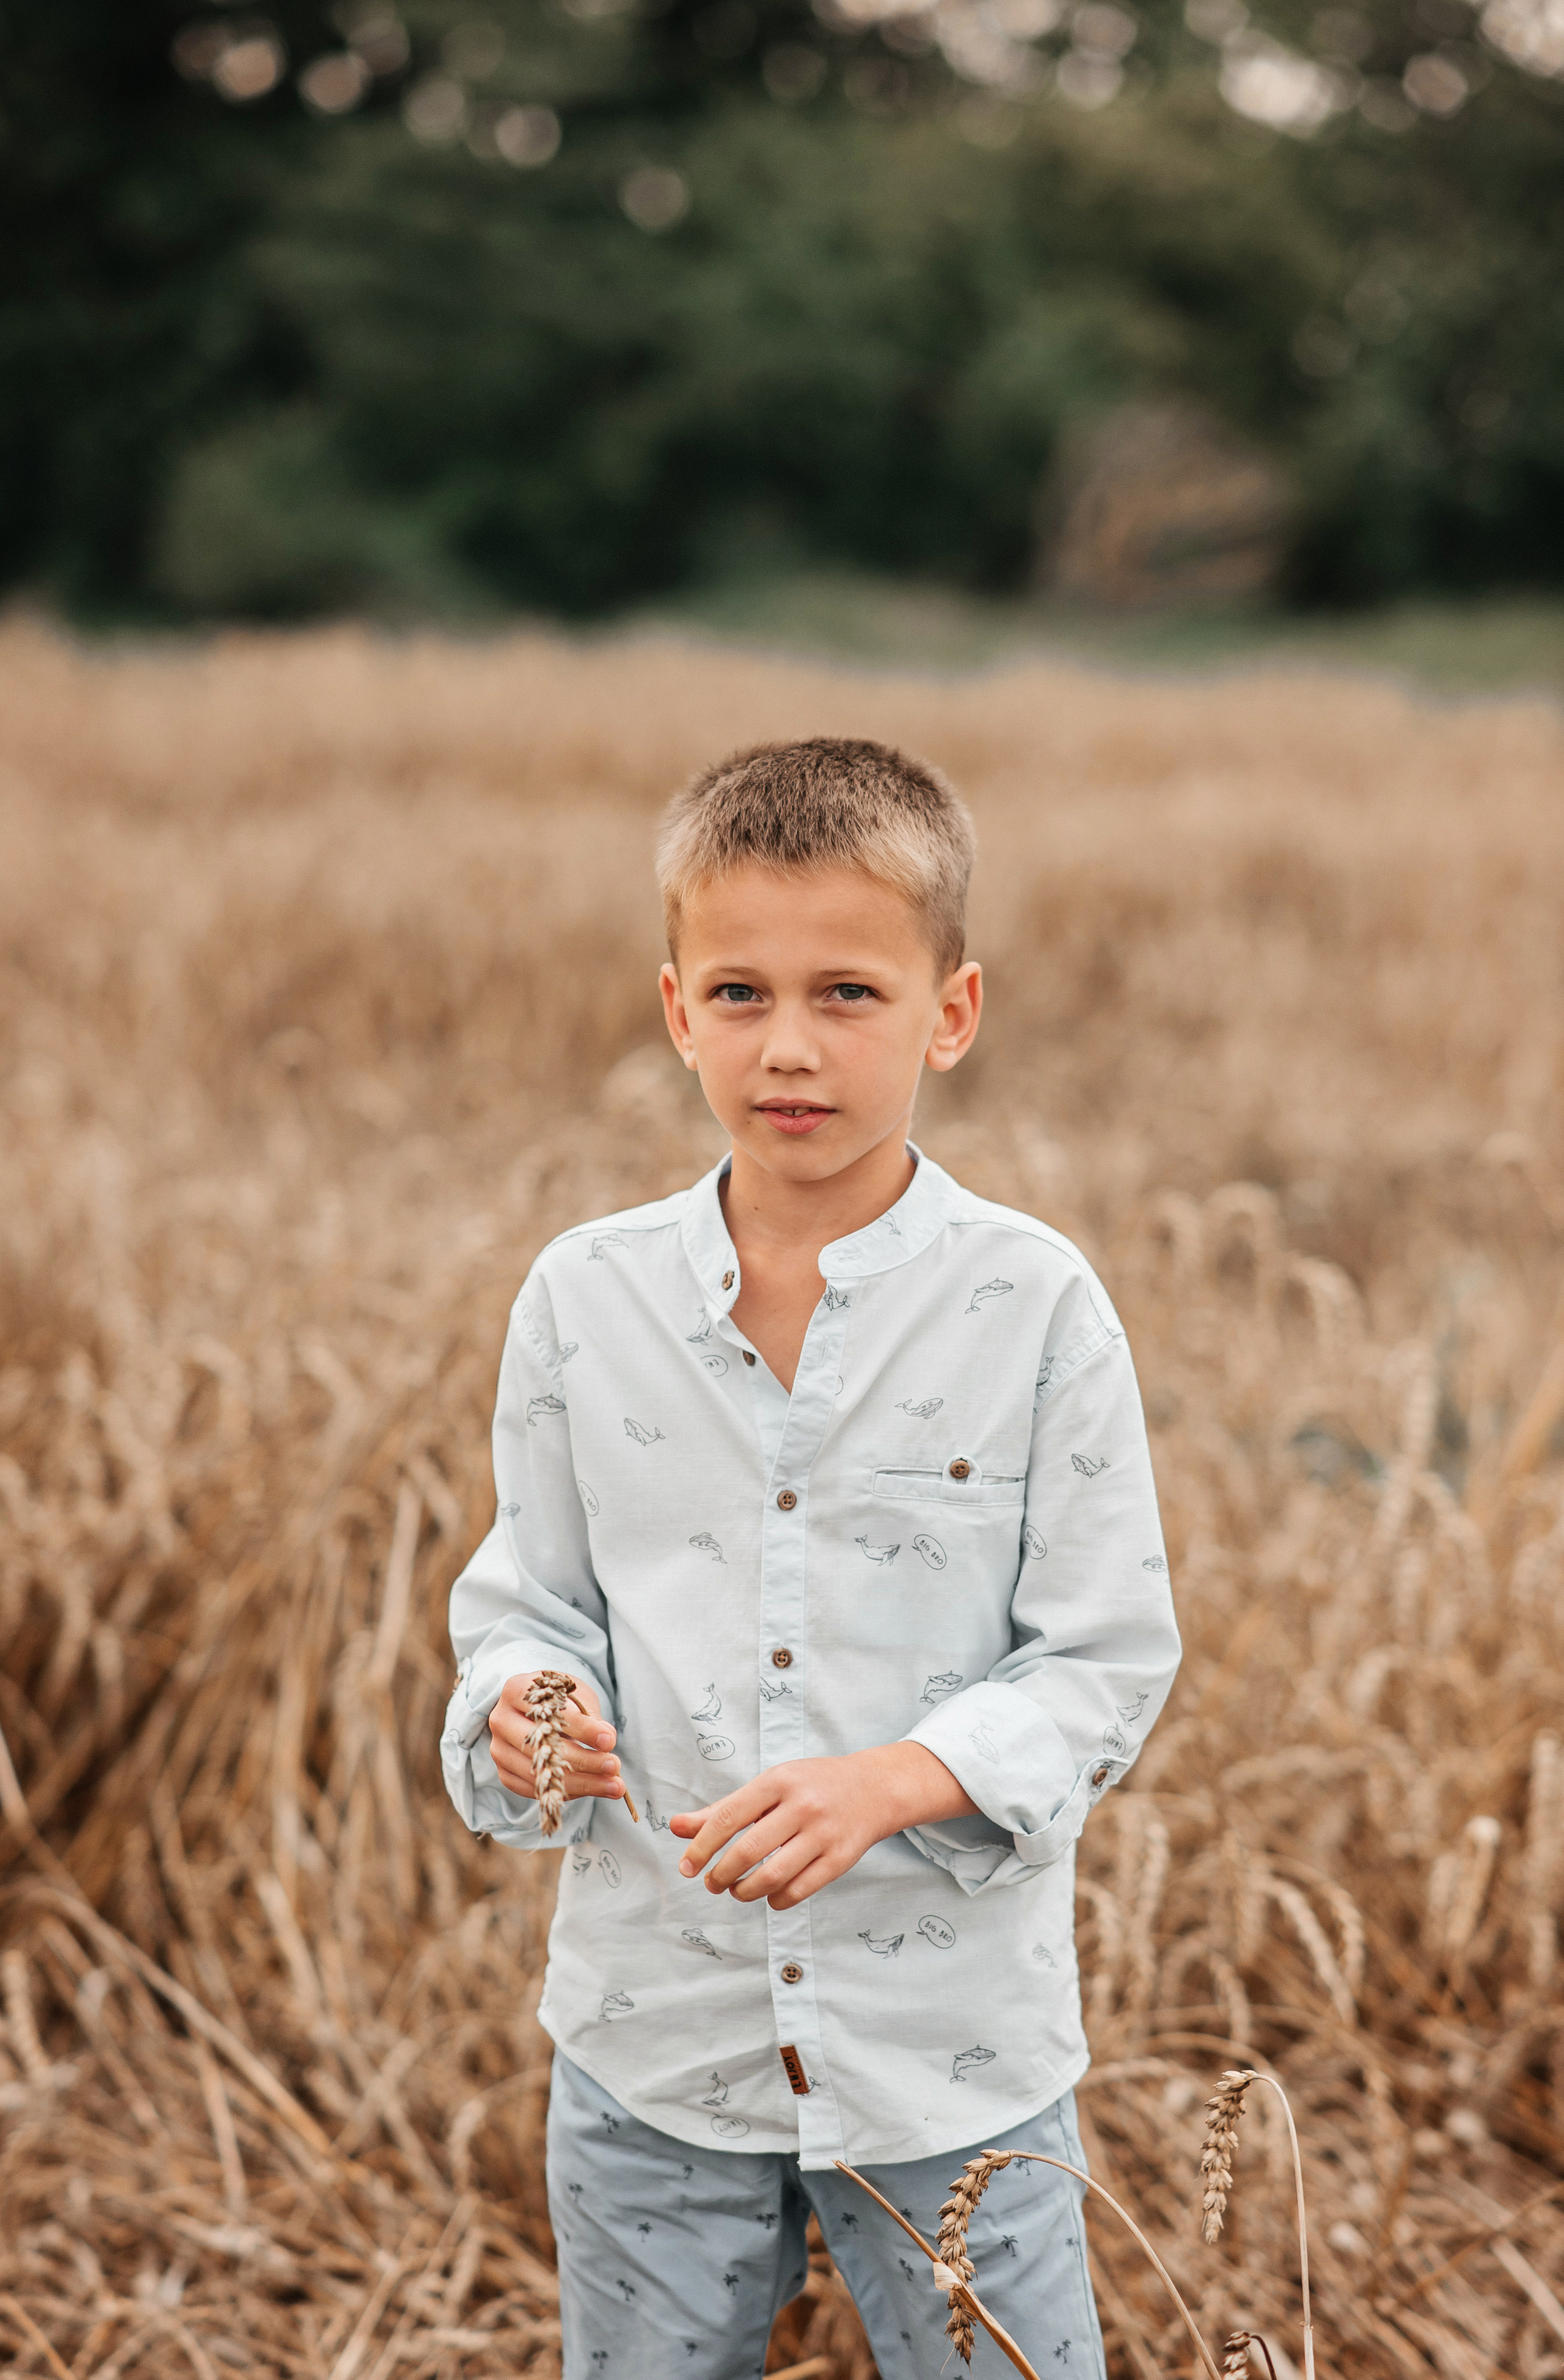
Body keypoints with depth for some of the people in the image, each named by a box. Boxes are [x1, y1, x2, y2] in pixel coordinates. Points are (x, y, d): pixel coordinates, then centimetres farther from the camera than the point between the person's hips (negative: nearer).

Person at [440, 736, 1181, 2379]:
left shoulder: (1035, 1306, -10)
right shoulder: (584, 1301, -2)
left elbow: (1106, 1658, -8)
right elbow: (526, 1600, 6)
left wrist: (890, 1783, -22)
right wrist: (522, 1706, -16)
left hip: (957, 2044, -2)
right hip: (650, 2039, 2)